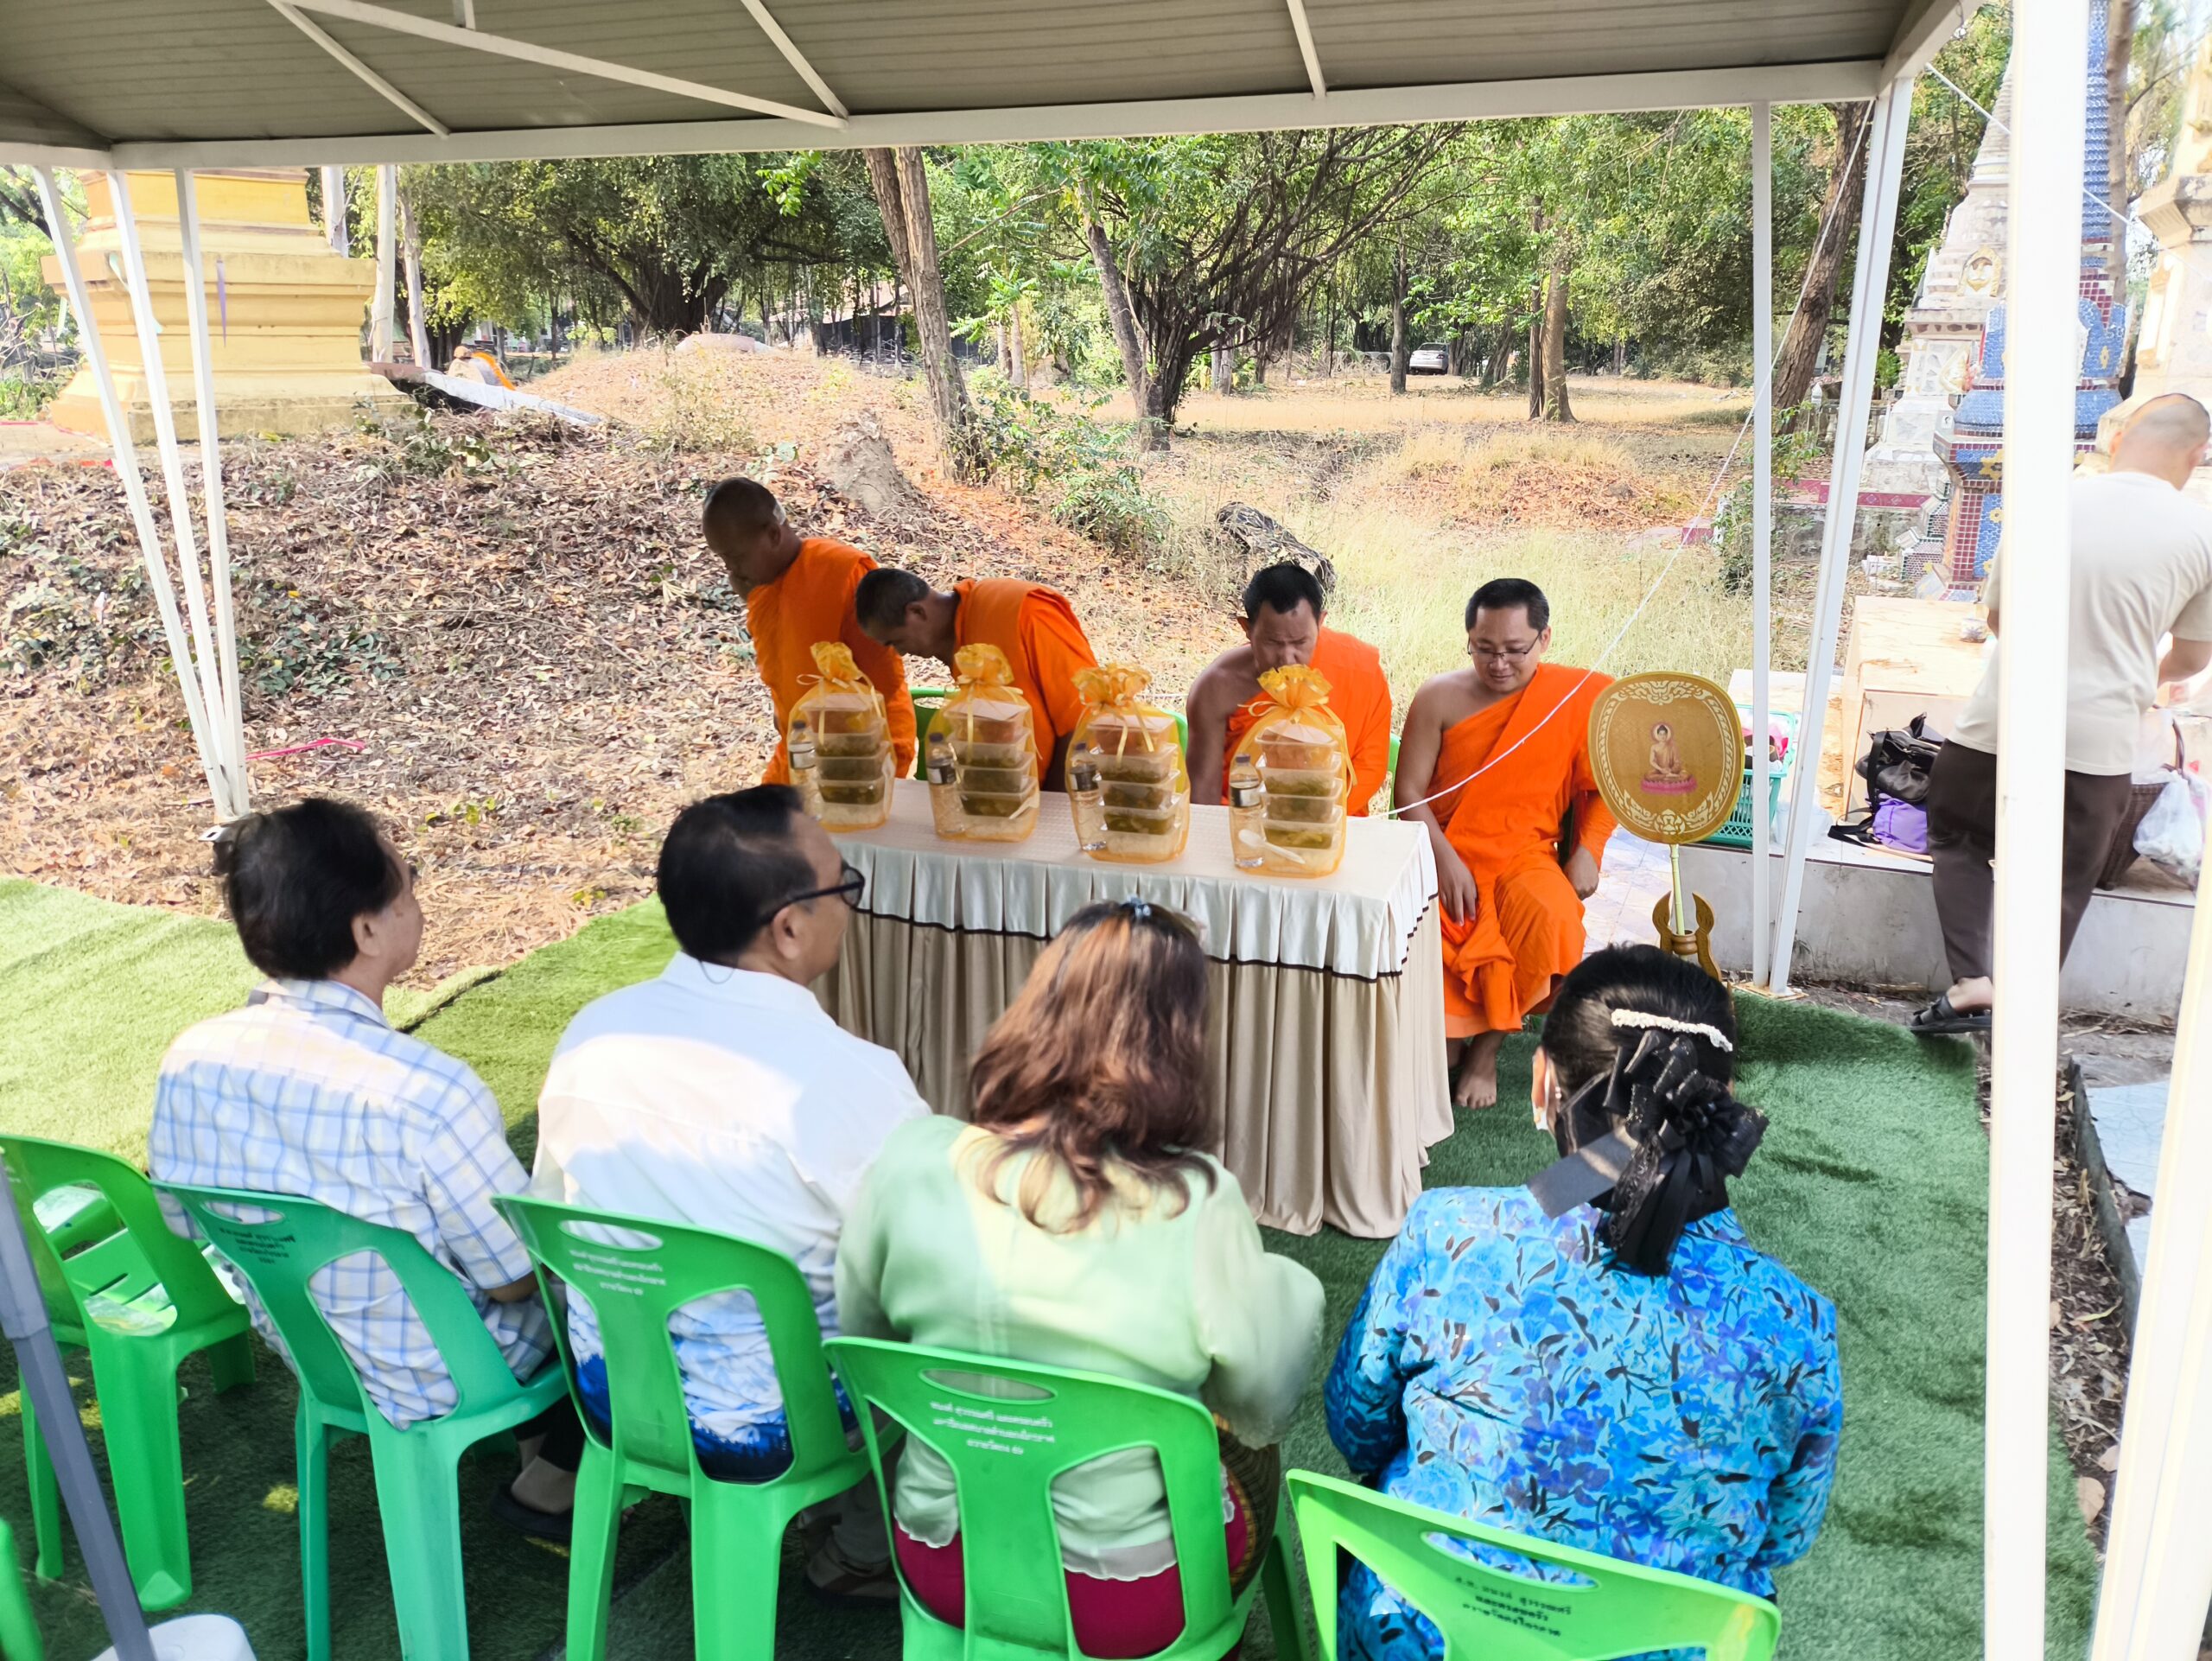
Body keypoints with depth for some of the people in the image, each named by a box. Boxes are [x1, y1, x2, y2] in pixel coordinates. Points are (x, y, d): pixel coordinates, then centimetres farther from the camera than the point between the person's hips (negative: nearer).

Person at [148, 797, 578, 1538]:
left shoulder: (190, 1059, -17)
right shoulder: (429, 1092, -36)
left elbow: (182, 1222, 1)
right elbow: (516, 1275, -23)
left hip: (298, 1348, 6)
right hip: (443, 1378, -6)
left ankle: (533, 1439, 37)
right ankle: (554, 1479, 24)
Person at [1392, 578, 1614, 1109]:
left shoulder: (1576, 698, 0)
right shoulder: (1439, 698, -2)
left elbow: (1602, 786, 8)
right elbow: (1409, 792, -3)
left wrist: (1588, 851, -9)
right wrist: (1445, 860, -16)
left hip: (1525, 855, 0)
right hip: (1444, 850, 0)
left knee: (1551, 920, -33)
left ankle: (1485, 1046, -10)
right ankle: (1441, 1037, -5)